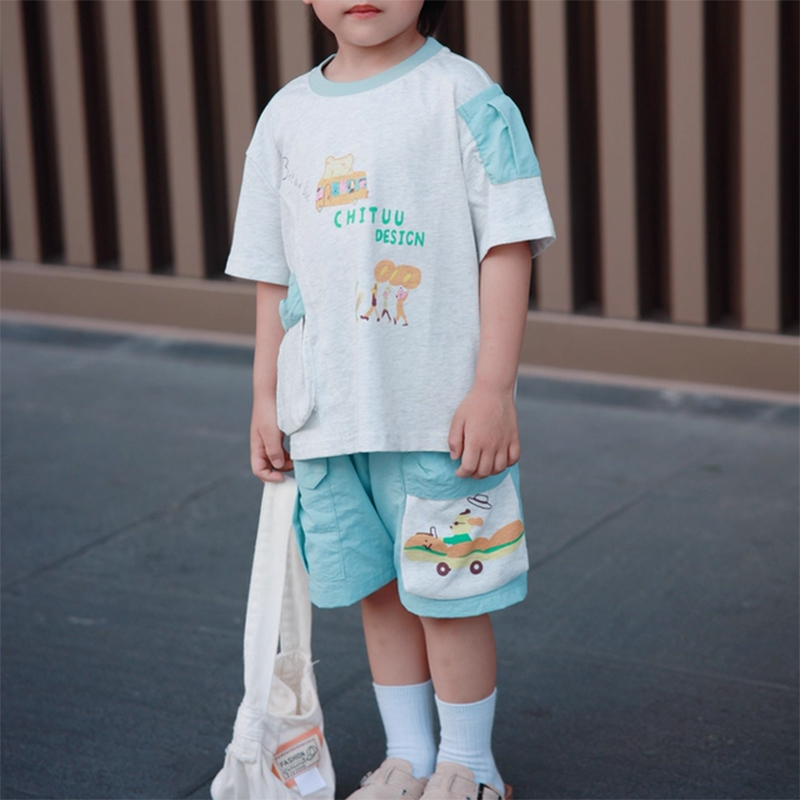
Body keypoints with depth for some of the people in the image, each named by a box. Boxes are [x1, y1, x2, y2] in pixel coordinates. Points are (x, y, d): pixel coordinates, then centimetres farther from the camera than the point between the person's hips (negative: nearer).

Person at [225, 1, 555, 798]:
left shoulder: (465, 98, -7)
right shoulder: (288, 116, 7)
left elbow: (507, 246, -9)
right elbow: (273, 272, 13)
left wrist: (493, 389, -14)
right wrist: (266, 396, 11)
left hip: (444, 409, -4)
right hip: (329, 413, 5)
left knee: (447, 596, 4)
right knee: (378, 591, 14)